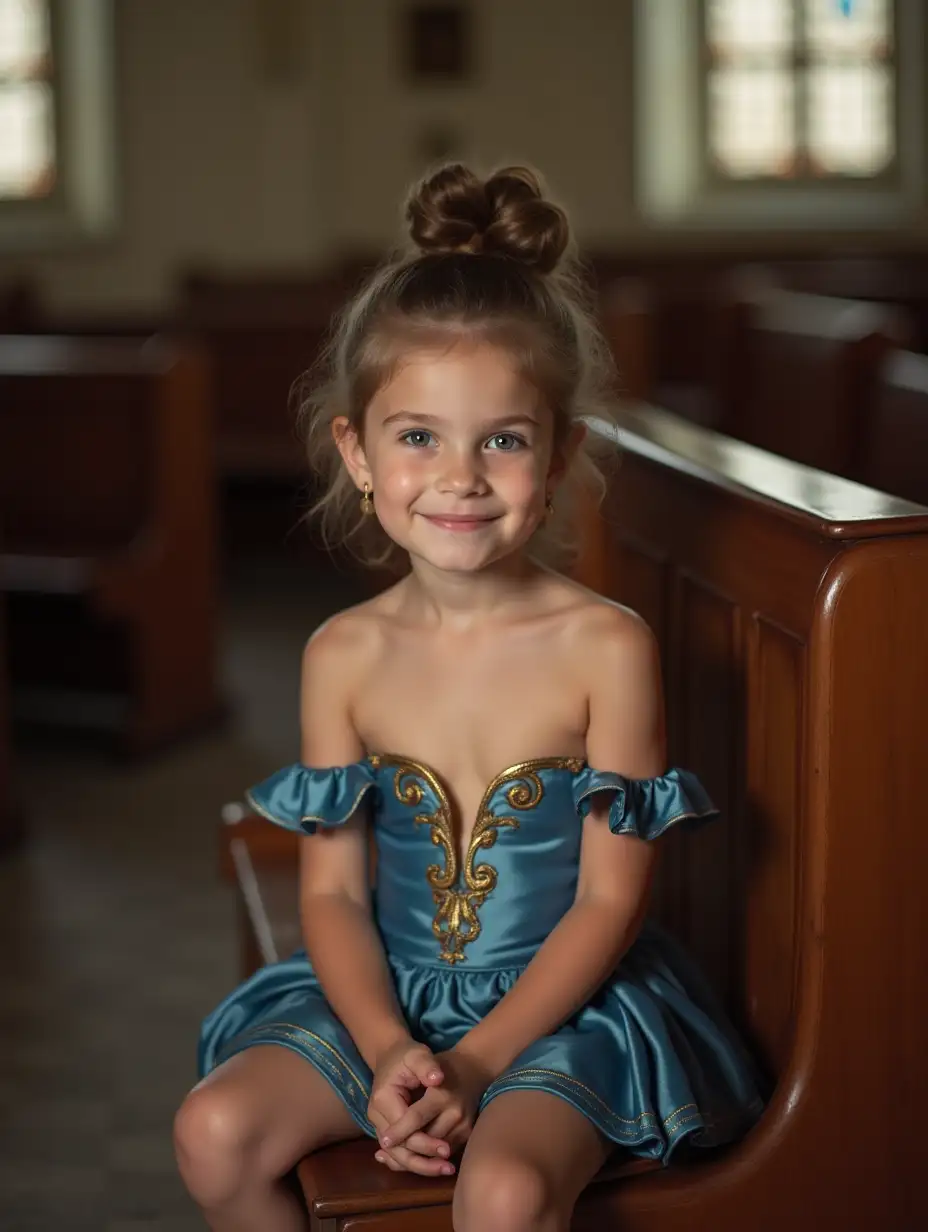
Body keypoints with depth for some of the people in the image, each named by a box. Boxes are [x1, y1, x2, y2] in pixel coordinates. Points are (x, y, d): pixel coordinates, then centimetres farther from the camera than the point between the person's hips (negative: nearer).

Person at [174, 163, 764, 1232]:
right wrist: (390, 1052, -17)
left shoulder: (605, 648, -13)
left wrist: (474, 1065, -17)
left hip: (561, 1003, -4)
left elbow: (609, 897, -11)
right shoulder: (344, 656, -3)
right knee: (216, 1130, -15)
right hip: (386, 996, 4)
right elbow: (334, 889, -1)